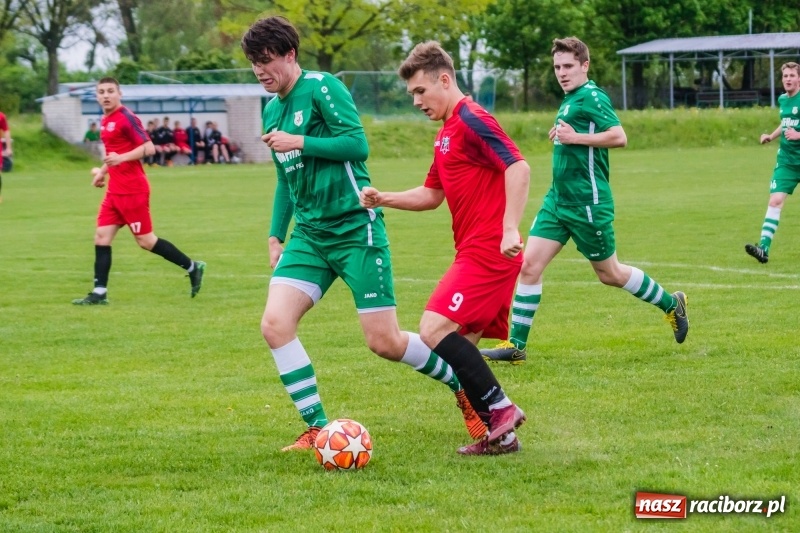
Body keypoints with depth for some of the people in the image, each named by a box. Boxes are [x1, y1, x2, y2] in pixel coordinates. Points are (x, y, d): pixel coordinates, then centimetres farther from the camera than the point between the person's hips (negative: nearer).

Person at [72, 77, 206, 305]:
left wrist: (121, 158, -30)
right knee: (102, 237, 2)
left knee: (145, 240, -3)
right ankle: (99, 293, 3)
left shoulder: (126, 118, -13)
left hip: (132, 190, -9)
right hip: (115, 190, 9)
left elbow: (149, 148, -20)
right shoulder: (105, 121, 13)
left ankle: (192, 268, 11)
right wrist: (103, 171, 24)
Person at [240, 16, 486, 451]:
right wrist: (276, 236, 21)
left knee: (384, 341, -6)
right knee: (275, 324, -12)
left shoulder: (321, 88, -8)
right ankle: (317, 429, -3)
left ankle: (466, 387, 19)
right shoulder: (272, 111, 15)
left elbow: (357, 144, -16)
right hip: (309, 233, 7)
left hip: (354, 228, -7)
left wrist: (299, 142, -16)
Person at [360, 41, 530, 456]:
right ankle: (501, 433, 7)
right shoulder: (447, 132, 20)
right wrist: (383, 199, 15)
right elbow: (432, 195, 29)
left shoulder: (471, 119, -10)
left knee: (435, 331, -17)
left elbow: (518, 168, -21)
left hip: (487, 251, -10)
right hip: (475, 252, 10)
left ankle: (499, 409, -12)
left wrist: (510, 229, -28)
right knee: (458, 348, 6)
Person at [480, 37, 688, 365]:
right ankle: (515, 345, 1)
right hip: (558, 200, 8)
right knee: (529, 266, -2)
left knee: (609, 274, 6)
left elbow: (619, 137, -23)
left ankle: (671, 305, 27)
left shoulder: (592, 97, -13)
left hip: (587, 203, -8)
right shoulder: (569, 100, 14)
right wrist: (560, 136, 10)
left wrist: (575, 137, -23)